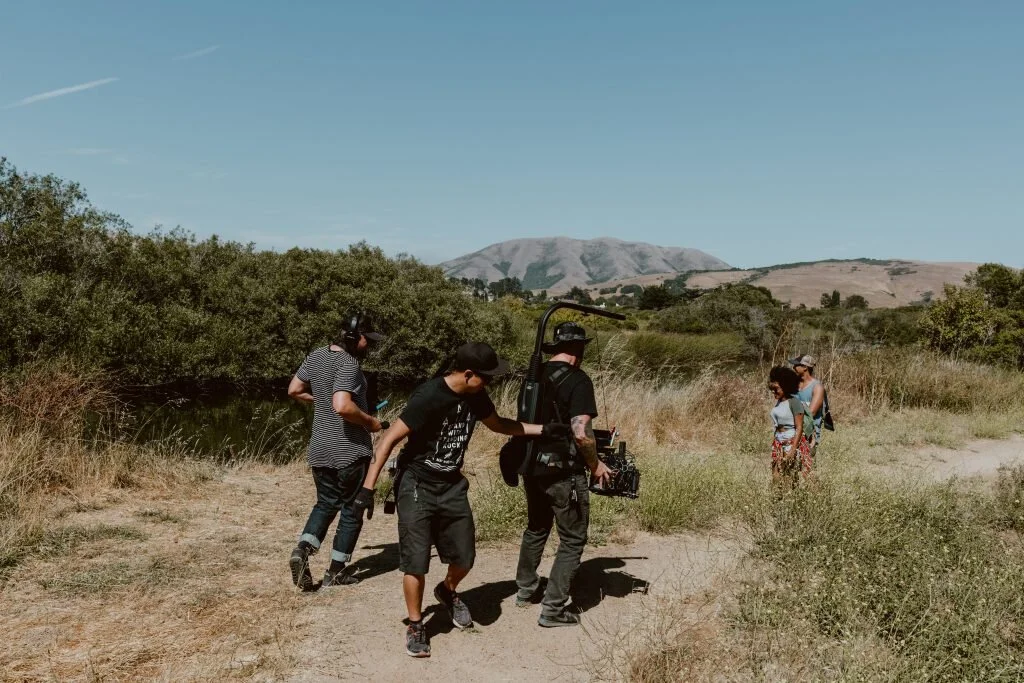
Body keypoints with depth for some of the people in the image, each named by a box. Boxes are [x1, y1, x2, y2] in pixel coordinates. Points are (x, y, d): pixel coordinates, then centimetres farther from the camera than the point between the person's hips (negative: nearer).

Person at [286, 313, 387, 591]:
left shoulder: (315, 356, 5)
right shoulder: (349, 365, -20)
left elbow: (294, 390, 15)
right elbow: (343, 407, -32)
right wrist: (370, 421, -17)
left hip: (320, 450, 7)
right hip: (350, 451, -7)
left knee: (326, 504, 20)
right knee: (351, 510, 9)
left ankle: (303, 549, -2)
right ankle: (335, 571, 15)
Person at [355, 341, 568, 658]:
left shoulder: (475, 396, -3)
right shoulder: (429, 397, -25)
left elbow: (498, 423, 16)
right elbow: (389, 439, -23)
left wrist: (544, 429, 10)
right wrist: (368, 488, -26)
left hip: (451, 486, 6)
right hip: (416, 486, -6)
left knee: (464, 557, 7)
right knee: (416, 561, -6)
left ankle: (447, 591, 40)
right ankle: (415, 625, 16)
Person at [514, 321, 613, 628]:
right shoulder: (578, 380, -16)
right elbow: (581, 434, -22)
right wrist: (597, 465, -8)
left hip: (533, 467, 7)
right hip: (564, 472, -7)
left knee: (536, 529, 26)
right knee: (572, 540, 8)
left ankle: (525, 590, 39)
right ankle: (553, 609, 9)